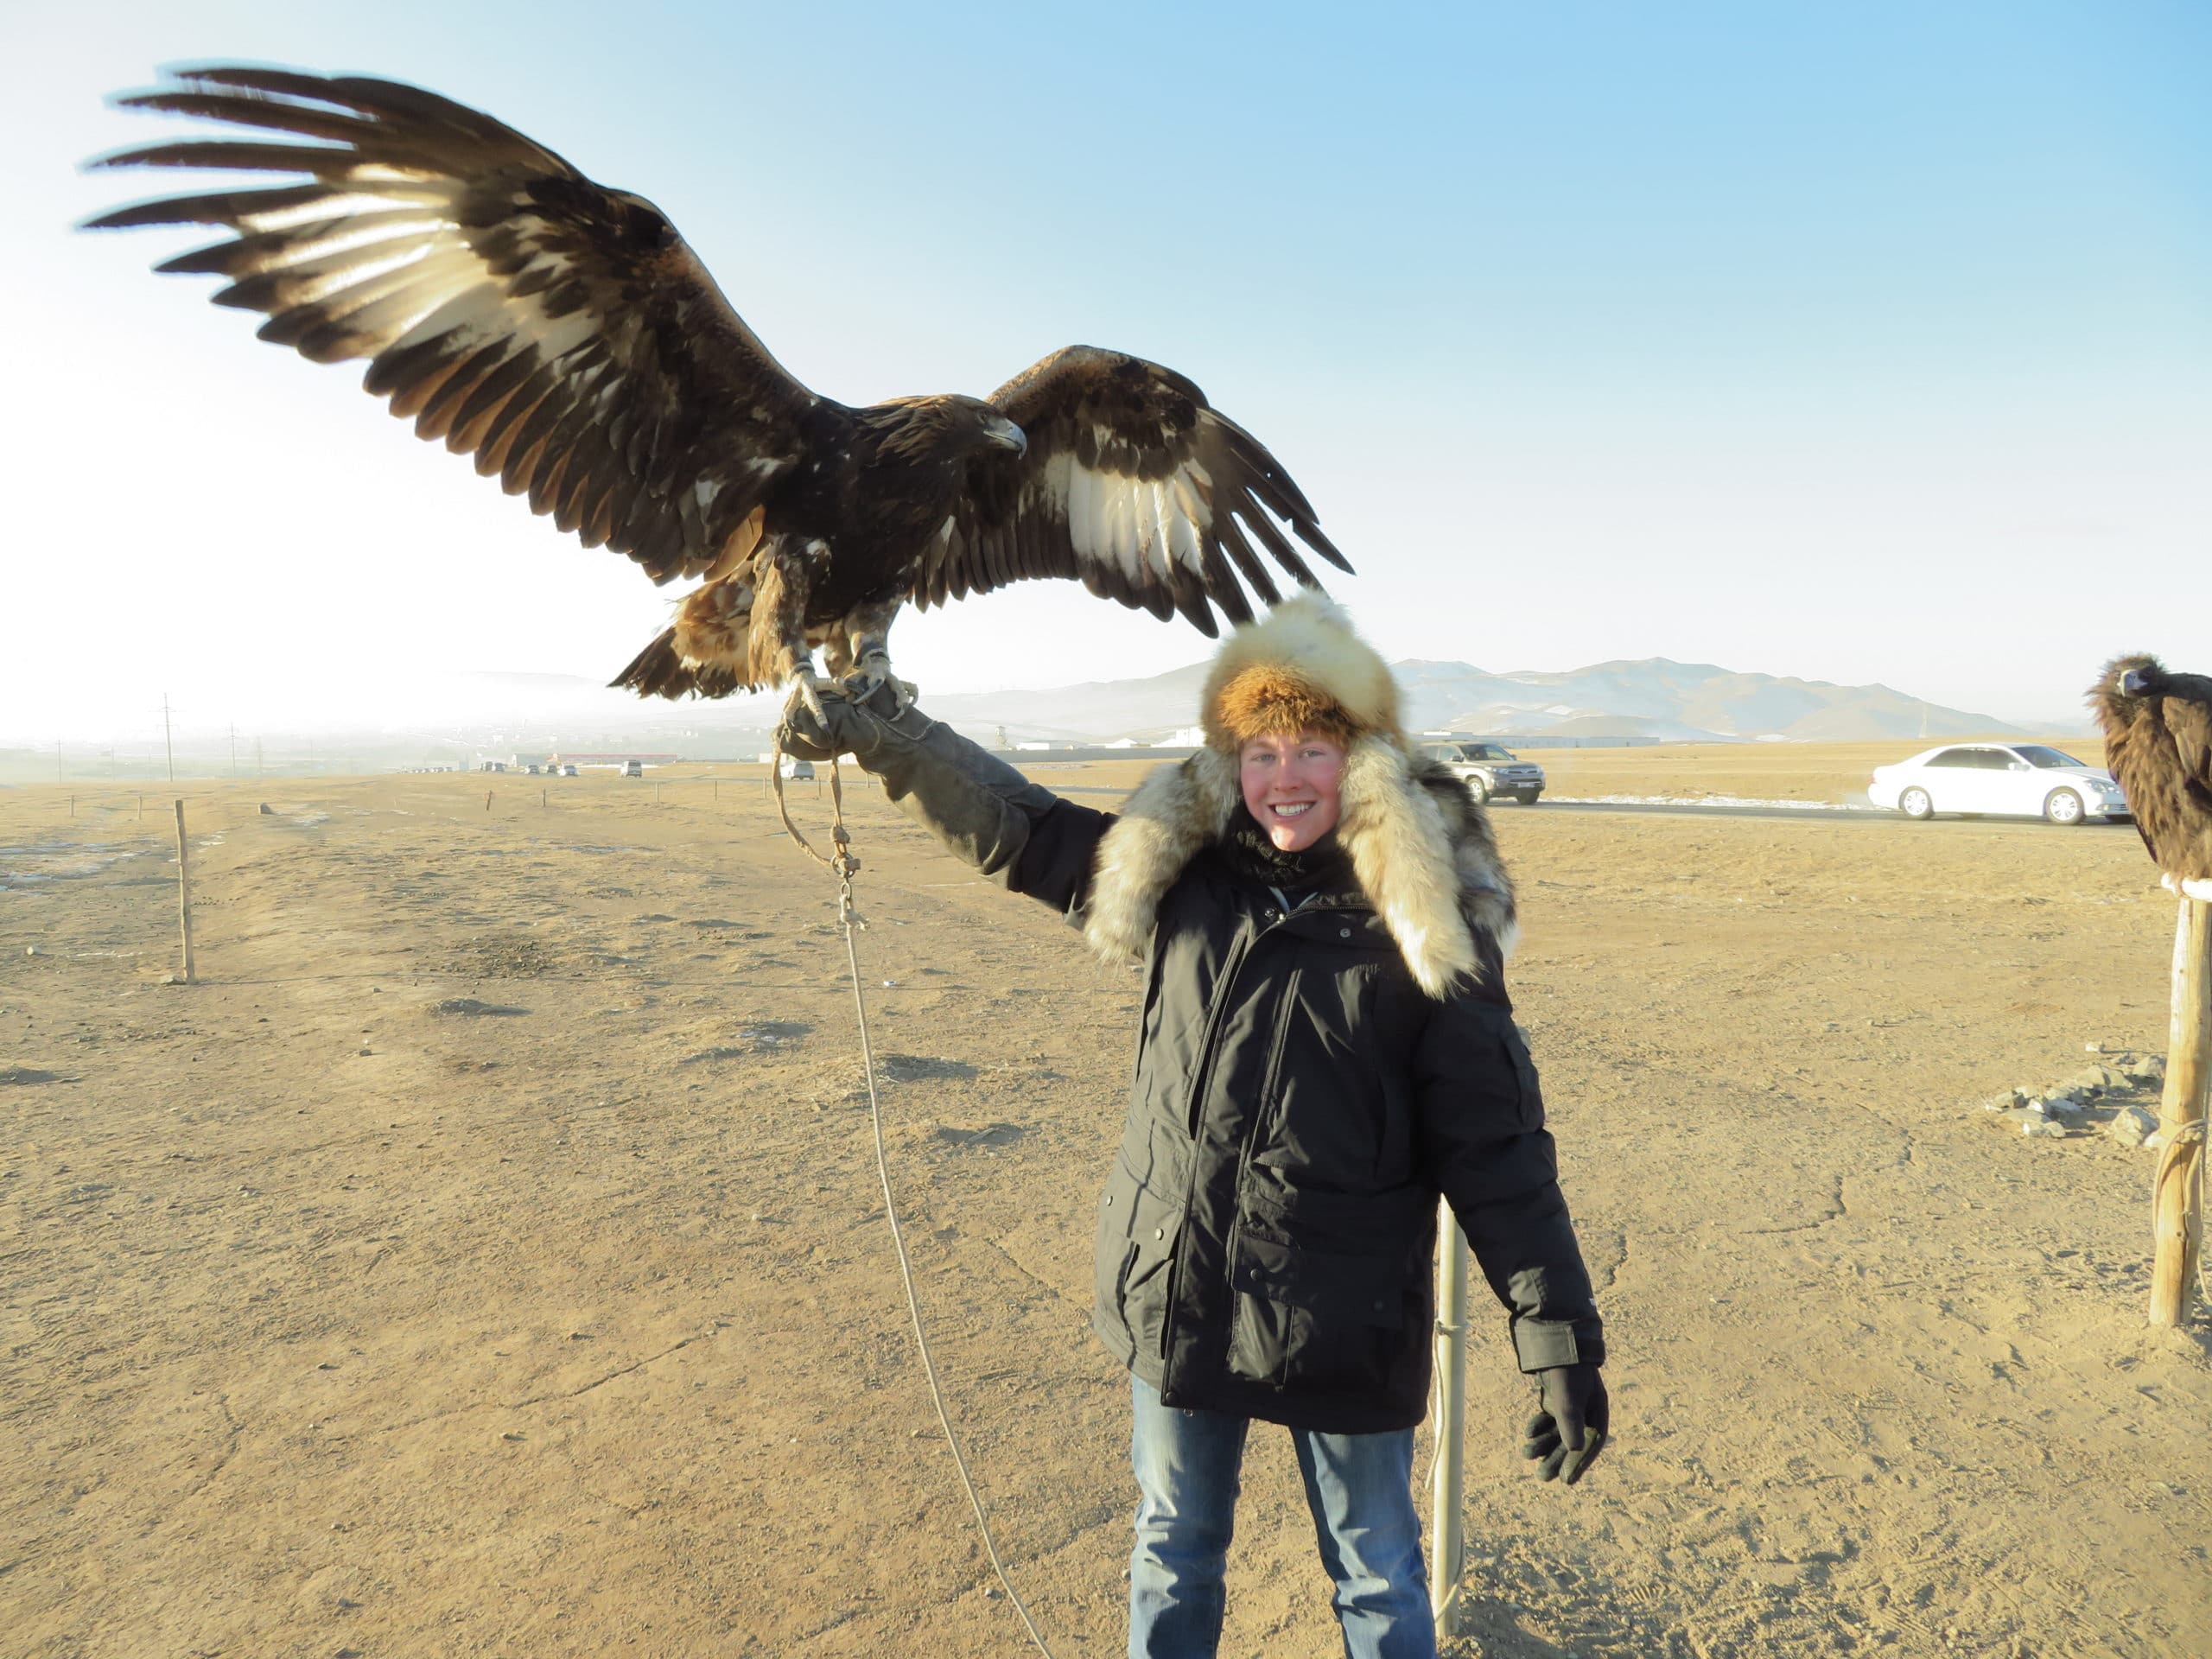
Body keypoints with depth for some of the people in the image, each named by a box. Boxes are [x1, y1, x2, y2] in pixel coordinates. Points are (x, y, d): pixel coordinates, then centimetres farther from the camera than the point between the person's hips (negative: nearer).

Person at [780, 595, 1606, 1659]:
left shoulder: (1421, 929, -14)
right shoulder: (1180, 875, -3)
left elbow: (1498, 1144, -12)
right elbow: (1012, 828, 6)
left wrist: (1560, 1342, -12)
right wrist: (879, 734, 3)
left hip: (1343, 1328, -3)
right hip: (1176, 1302, 3)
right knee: (1173, 1557, 26)